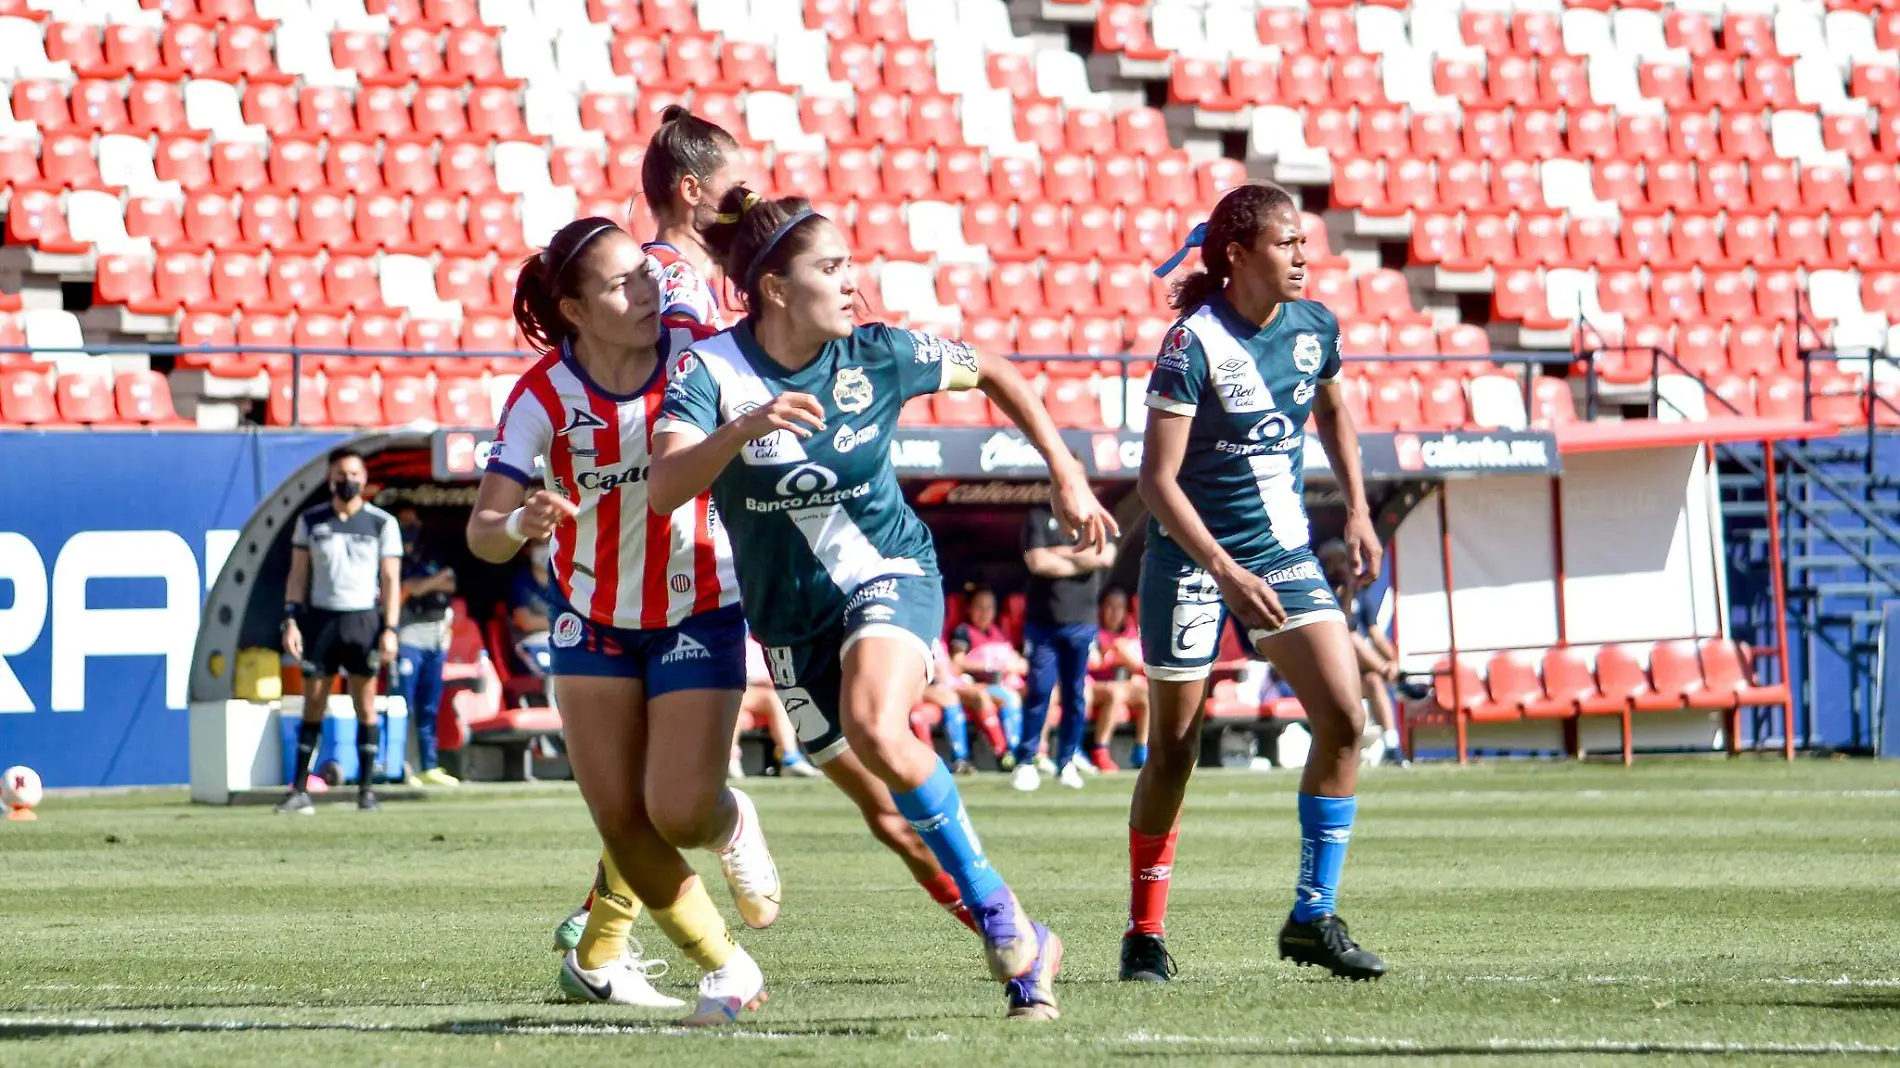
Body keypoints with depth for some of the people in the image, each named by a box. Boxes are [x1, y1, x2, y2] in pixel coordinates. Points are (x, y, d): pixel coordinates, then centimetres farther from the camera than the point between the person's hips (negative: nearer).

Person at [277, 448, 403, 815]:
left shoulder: (382, 523, 3)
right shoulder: (311, 521, 7)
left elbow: (390, 580, 2)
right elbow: (298, 574, 9)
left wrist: (390, 629, -6)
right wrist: (291, 620, -1)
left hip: (363, 619, -1)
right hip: (320, 618, 1)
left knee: (365, 705, 0)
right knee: (313, 706, 1)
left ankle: (366, 788, 4)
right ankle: (299, 789, 2)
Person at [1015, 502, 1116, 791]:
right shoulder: (1038, 518, 5)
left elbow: (1105, 557, -6)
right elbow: (1037, 562, -9)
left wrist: (1061, 553, -5)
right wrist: (1082, 560, -4)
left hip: (1083, 623, 2)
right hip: (1043, 621, -2)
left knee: (1076, 694, 4)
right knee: (1039, 691, -7)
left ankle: (1067, 763, 11)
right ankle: (1025, 762, -2)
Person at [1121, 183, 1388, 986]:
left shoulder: (1314, 328, -1)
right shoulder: (1194, 344, -18)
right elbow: (1157, 478, -20)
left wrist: (1357, 510, 14)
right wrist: (1225, 572, -27)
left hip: (1284, 550, 5)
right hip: (1191, 556, -5)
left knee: (1343, 717, -12)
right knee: (1173, 750, 2)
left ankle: (1312, 918, -3)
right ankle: (1144, 933, 17)